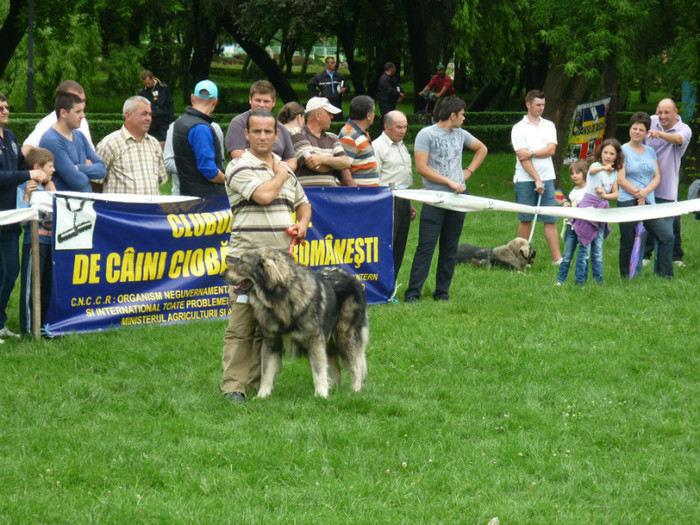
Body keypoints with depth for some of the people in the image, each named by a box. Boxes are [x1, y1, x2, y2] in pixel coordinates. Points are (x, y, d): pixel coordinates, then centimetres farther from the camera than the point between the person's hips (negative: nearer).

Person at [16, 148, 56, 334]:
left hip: (50, 242, 8)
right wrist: (27, 196, -25)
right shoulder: (24, 188, -9)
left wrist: (52, 192, 9)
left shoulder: (48, 188, 14)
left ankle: (44, 323, 21)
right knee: (31, 285, -4)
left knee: (48, 284, 12)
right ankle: (28, 326, 0)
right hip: (34, 242, -8)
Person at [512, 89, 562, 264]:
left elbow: (551, 150, 0)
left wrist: (531, 153, -13)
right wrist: (537, 180, -14)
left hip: (546, 178, 3)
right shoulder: (519, 128, -2)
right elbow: (522, 158, -9)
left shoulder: (549, 125, 12)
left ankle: (557, 259, -3)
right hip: (525, 180, -3)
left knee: (550, 220, 0)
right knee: (525, 219, 1)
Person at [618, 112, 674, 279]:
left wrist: (645, 191, -8)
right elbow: (621, 180, -5)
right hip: (628, 203, -4)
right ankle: (626, 278, 12)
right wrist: (638, 194, -9)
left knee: (667, 236, -8)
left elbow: (657, 177, 11)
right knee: (628, 242, -2)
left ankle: (664, 276, -2)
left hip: (648, 202, 4)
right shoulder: (623, 151, 2)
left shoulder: (650, 151, 17)